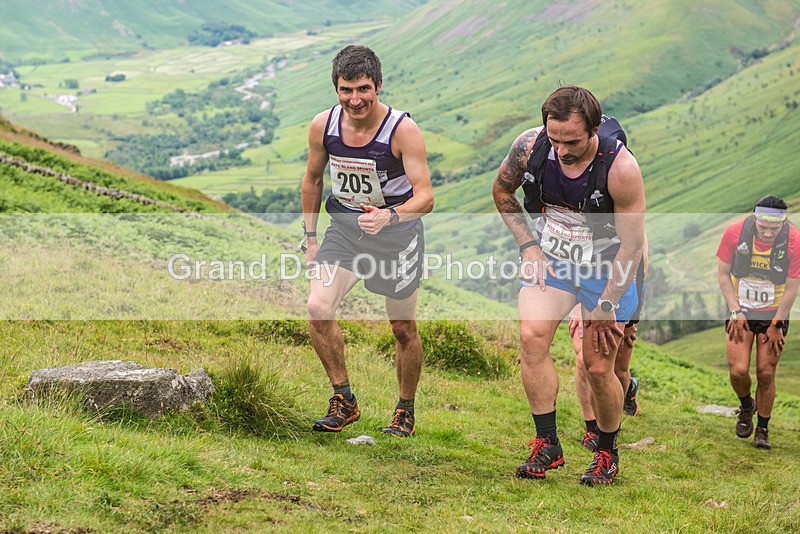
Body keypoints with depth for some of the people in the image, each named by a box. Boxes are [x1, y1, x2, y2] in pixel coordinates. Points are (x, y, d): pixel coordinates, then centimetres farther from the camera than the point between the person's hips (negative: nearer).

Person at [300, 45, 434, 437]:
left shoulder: (403, 130, -22)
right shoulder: (323, 126, -9)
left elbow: (425, 197, -25)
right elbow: (313, 180, 9)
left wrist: (390, 217, -43)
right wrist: (310, 237, 9)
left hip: (396, 229, -3)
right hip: (344, 226, 3)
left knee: (403, 328, 8)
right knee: (318, 307, -18)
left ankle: (406, 411, 29)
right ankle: (343, 400, -1)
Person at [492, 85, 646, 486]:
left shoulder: (620, 168, -28)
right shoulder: (530, 146, -17)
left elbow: (632, 243, -19)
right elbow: (502, 190, 5)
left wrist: (606, 306, -16)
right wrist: (528, 246, -3)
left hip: (605, 269, -3)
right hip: (550, 261, 3)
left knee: (598, 369, -2)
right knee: (531, 336, -20)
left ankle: (607, 453, 22)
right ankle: (547, 445, -12)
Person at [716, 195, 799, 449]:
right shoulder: (735, 232, -17)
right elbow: (723, 273, -3)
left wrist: (776, 325, -7)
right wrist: (735, 312, -7)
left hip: (775, 313, -1)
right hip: (740, 311, 1)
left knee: (766, 374, -2)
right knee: (738, 371, -9)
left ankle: (763, 430, 17)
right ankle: (746, 407, 24)